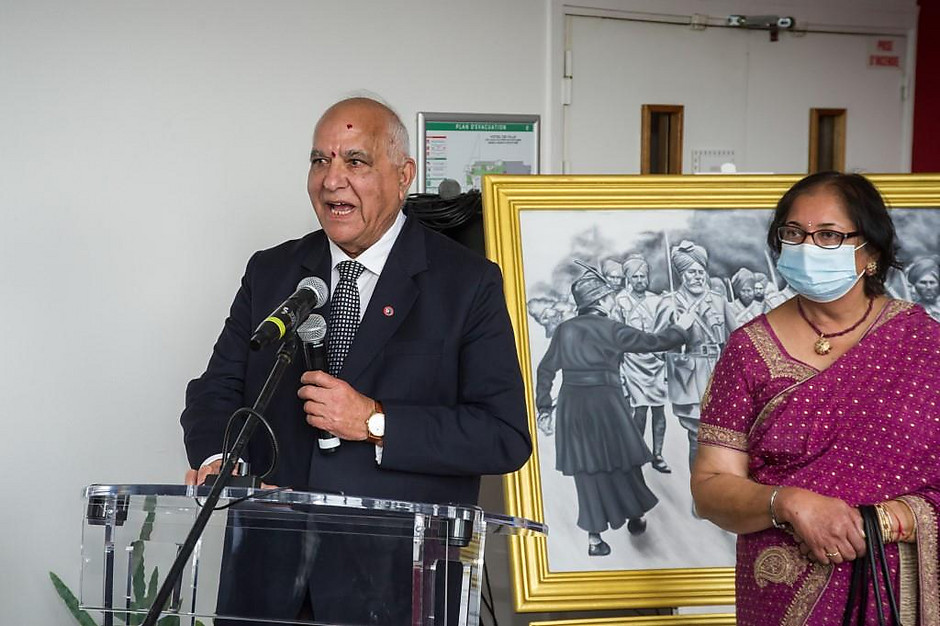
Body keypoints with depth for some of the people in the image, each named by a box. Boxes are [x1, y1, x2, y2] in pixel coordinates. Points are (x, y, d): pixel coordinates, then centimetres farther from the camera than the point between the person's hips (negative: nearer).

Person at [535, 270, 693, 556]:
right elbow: (650, 342, 0)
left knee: (587, 467, 8)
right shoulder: (609, 329, -6)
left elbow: (545, 369, 6)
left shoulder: (564, 329, 6)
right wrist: (679, 328, 17)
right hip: (605, 401, -4)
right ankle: (634, 516, 31)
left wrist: (544, 409, 11)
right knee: (621, 458, 15)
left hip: (572, 405, 4)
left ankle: (594, 537, 8)